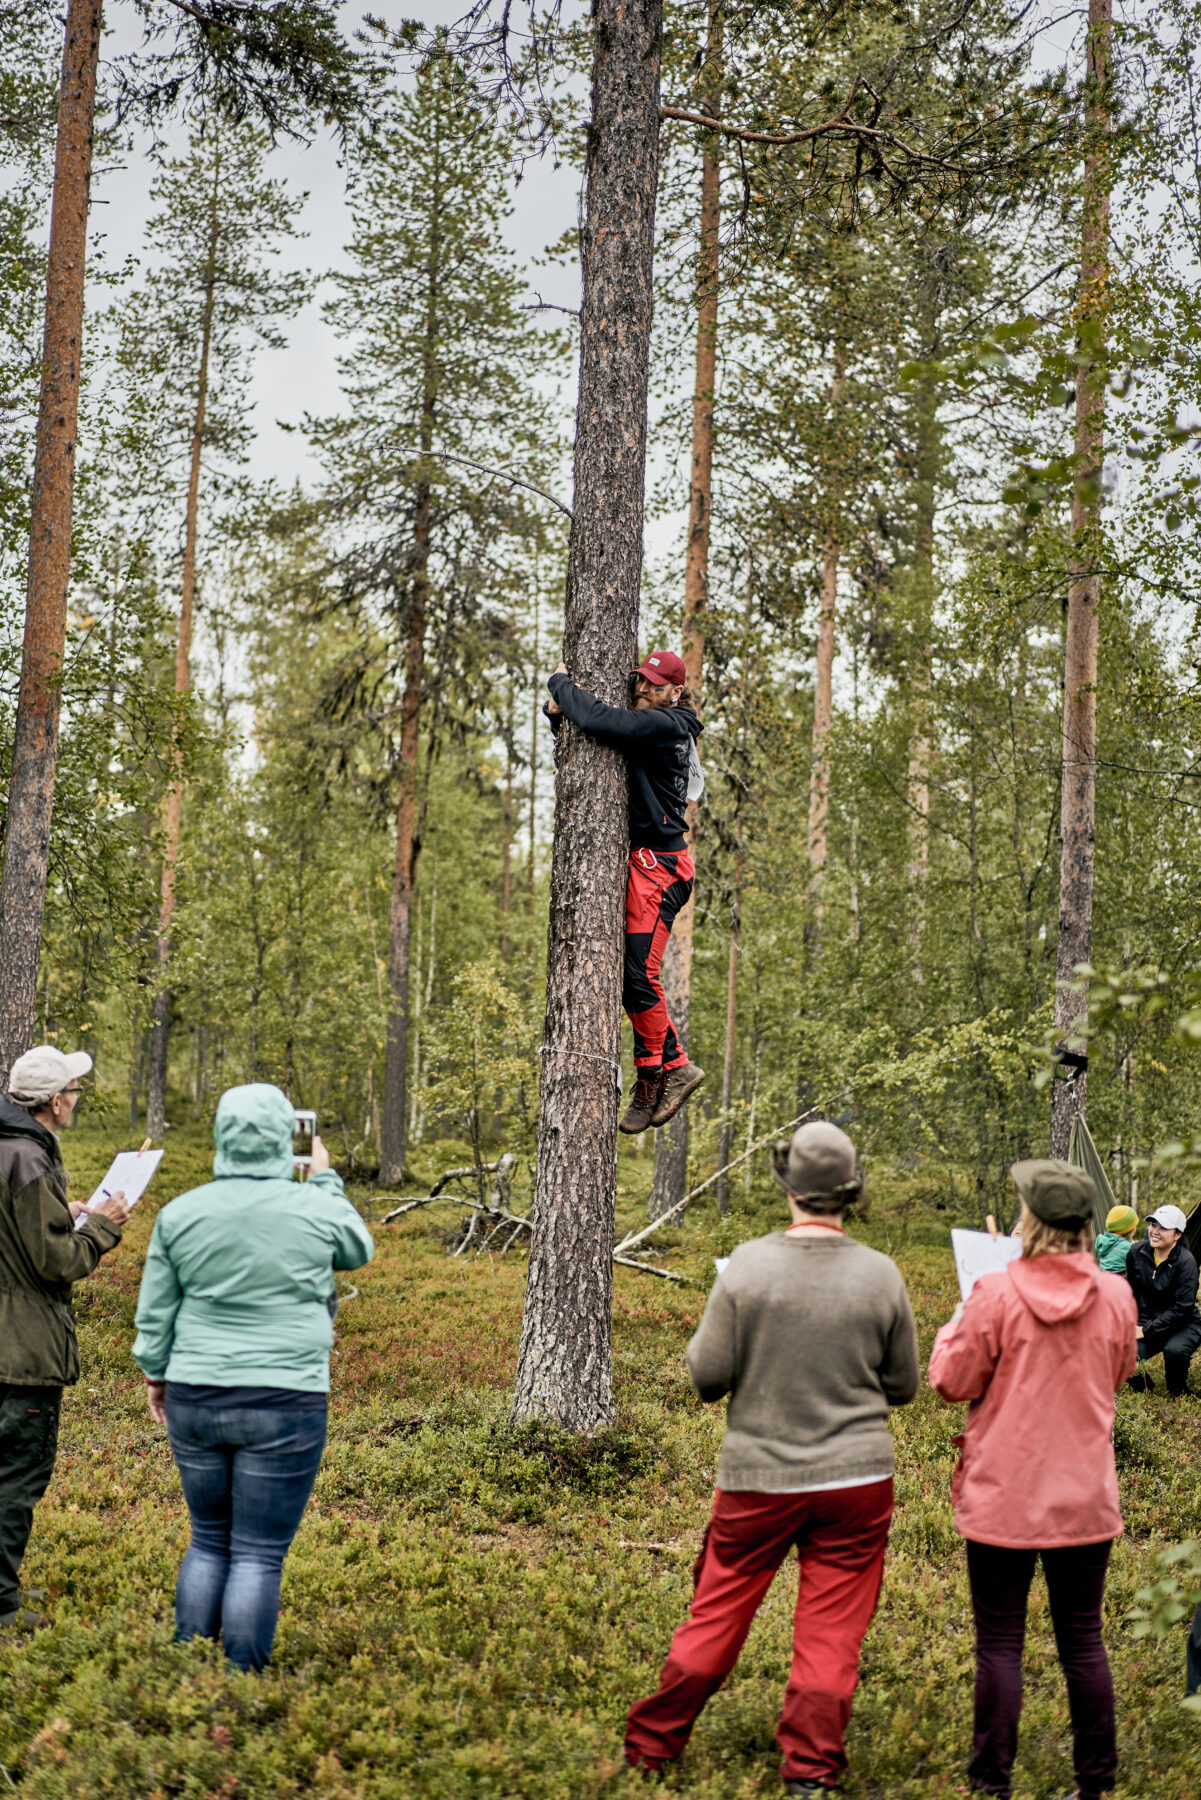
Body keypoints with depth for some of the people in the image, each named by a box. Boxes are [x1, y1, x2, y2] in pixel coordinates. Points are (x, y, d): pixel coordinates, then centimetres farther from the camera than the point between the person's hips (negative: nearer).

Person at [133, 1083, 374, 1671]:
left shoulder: (180, 1213, 1)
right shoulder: (316, 1208, -6)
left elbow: (154, 1314, 8)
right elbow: (359, 1252, 17)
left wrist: (156, 1373, 24)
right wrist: (325, 1181, 27)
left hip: (194, 1400, 4)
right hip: (283, 1403, -4)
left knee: (208, 1541, 19)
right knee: (259, 1554, 3)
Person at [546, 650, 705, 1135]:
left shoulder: (665, 725, -11)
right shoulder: (646, 726, 18)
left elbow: (598, 720, -25)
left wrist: (561, 683, -6)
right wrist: (557, 712, 5)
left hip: (657, 865, -10)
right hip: (635, 861, 10)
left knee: (638, 973, -11)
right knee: (629, 972, 8)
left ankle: (653, 1076, 0)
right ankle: (675, 1065, 14)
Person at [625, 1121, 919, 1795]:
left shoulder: (749, 1265, -11)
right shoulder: (882, 1273, -6)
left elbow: (708, 1375, -7)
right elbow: (903, 1385, 4)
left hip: (759, 1475, 0)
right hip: (856, 1478, 0)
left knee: (716, 1617, 12)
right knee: (832, 1633, 9)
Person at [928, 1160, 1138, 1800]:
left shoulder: (996, 1296, -16)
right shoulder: (1115, 1296, -6)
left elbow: (952, 1381, -5)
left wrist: (957, 1324, 11)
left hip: (1003, 1499, -3)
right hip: (1085, 1498, 3)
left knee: (999, 1643, 7)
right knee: (1082, 1640, 14)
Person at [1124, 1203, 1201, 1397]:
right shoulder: (1137, 1252, -4)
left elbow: (1182, 1308, -20)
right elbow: (1131, 1291, 14)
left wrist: (1146, 1331, -20)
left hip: (1183, 1325, -4)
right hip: (1148, 1321, 4)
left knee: (1174, 1349, -38)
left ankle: (1177, 1395, -6)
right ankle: (1143, 1387, 10)